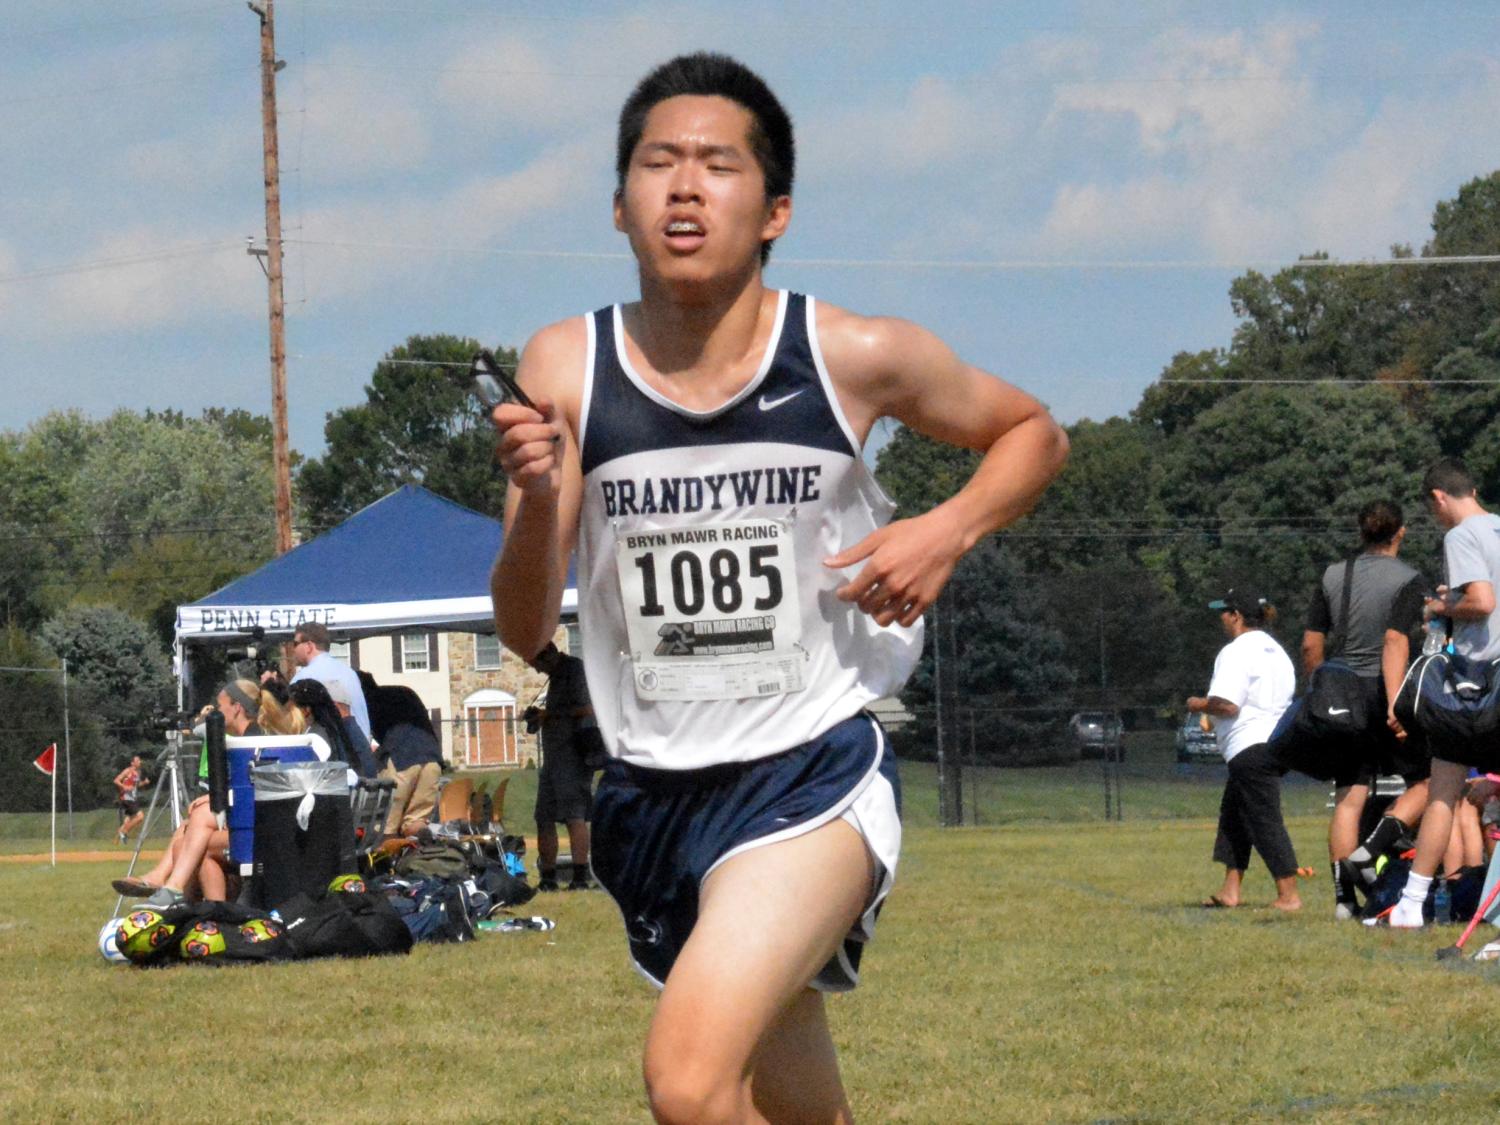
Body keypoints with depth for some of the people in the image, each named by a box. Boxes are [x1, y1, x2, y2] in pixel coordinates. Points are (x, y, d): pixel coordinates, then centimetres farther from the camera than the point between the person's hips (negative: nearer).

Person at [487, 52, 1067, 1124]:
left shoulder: (859, 358, -9)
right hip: (652, 788, 4)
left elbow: (1033, 433, 10)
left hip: (814, 777, -4)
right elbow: (527, 633, -5)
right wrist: (537, 501, -25)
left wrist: (950, 531, -9)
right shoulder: (566, 371, -5)